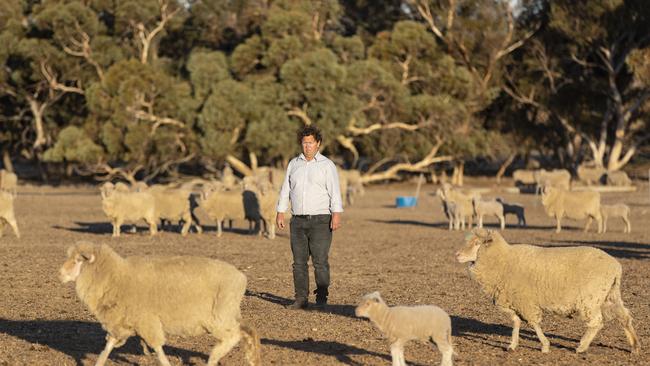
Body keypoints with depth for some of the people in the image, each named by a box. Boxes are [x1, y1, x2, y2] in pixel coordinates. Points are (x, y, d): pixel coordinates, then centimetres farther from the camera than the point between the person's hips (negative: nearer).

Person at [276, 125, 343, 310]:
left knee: (320, 261, -7)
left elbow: (334, 191, -9)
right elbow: (285, 190, 16)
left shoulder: (327, 165, -1)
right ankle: (301, 299, 7)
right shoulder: (294, 164, 13)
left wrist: (336, 214, -20)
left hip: (320, 220, -4)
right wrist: (280, 213, 9)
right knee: (299, 262, 3)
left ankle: (321, 299, -2)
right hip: (298, 221, 4)